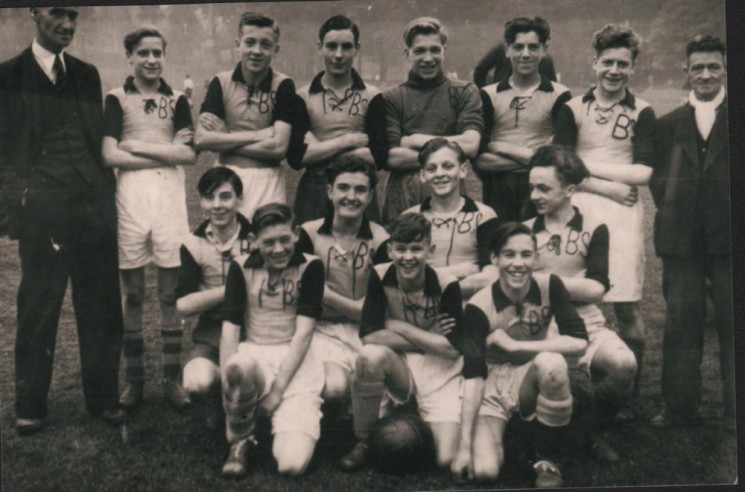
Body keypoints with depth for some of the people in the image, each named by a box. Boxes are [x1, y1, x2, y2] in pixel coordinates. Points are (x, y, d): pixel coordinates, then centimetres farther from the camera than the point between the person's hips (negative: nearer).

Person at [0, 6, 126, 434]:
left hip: (95, 207, 4)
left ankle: (104, 398, 19)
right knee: (38, 310, 4)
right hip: (44, 210, -3)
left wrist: (106, 193, 7)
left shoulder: (88, 75, 16)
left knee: (101, 306, 7)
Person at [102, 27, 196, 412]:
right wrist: (166, 153, -4)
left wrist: (139, 146, -5)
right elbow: (109, 156, -4)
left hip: (170, 194, 1)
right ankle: (133, 379, 12)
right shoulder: (117, 99, 6)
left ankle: (172, 377, 10)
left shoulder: (177, 101, 12)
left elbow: (190, 154, 1)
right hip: (130, 194, -1)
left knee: (171, 291, 2)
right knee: (132, 293, 3)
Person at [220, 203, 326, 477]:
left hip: (295, 362, -1)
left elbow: (303, 332, -7)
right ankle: (239, 442, -9)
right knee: (239, 367, -39)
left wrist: (278, 389, -13)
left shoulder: (310, 267, -2)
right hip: (252, 354, 1)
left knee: (293, 463, -20)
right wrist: (229, 384, -19)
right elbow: (230, 329, -6)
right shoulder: (241, 267, 1)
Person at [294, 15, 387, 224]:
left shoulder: (371, 96, 4)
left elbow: (379, 155, -6)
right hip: (313, 193, 0)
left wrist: (318, 152, -8)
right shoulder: (303, 97, 4)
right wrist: (348, 140, -9)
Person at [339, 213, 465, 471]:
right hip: (398, 366, 1)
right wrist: (428, 339, -18)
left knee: (447, 460, -17)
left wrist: (399, 327, -17)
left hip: (440, 372, -1)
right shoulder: (380, 276, -10)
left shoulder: (446, 285, -14)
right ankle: (363, 442, -11)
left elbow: (453, 349, -18)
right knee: (370, 356, -35)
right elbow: (369, 335, -18)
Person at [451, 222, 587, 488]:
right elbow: (473, 375, -20)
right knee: (484, 470, -23)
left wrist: (513, 345, -24)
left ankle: (548, 460, -12)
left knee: (551, 362, -34)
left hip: (534, 377, 2)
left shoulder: (549, 286, -13)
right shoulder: (479, 307, -18)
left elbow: (579, 341, -24)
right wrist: (464, 446, -23)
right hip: (493, 384, -1)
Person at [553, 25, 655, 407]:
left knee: (627, 307, 0)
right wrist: (608, 187, -8)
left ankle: (630, 396, 11)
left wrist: (589, 166, -3)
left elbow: (643, 172, -2)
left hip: (623, 212, 0)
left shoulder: (642, 113, 7)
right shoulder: (572, 110, 7)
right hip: (577, 209, 0)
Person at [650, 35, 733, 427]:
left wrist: (730, 215, -5)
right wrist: (669, 210, 2)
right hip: (682, 239, 2)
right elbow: (657, 175, 14)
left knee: (732, 323, 2)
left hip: (729, 236, -2)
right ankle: (680, 406, 14)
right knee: (681, 322, 5)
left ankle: (735, 409, 13)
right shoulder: (669, 124, 14)